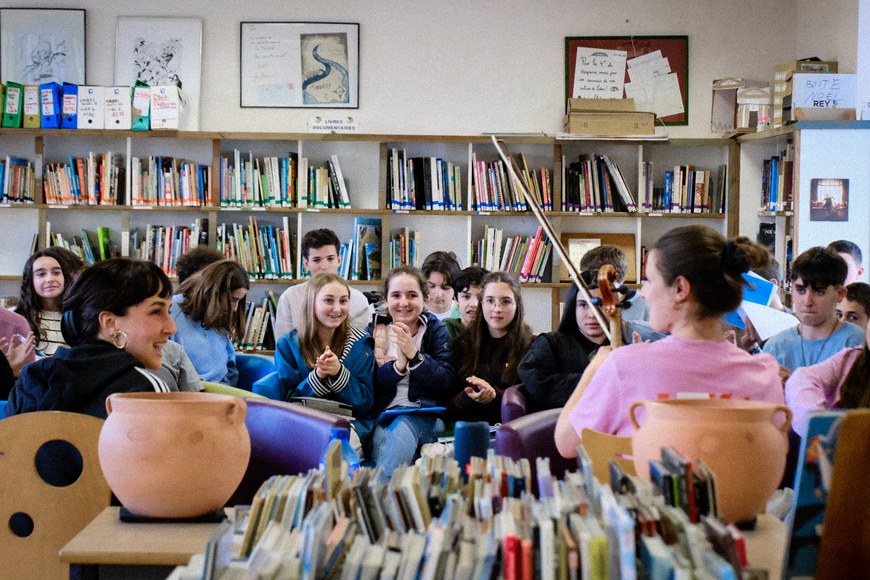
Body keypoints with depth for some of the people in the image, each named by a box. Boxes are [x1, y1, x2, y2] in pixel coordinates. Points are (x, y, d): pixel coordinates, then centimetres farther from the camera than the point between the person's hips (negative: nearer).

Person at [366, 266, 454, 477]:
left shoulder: (436, 330, 8)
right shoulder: (374, 332, 11)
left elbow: (445, 383, -5)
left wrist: (414, 355, -16)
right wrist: (398, 364, -16)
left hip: (425, 417, 0)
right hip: (382, 416, 0)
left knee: (403, 426, -35)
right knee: (382, 436, -35)